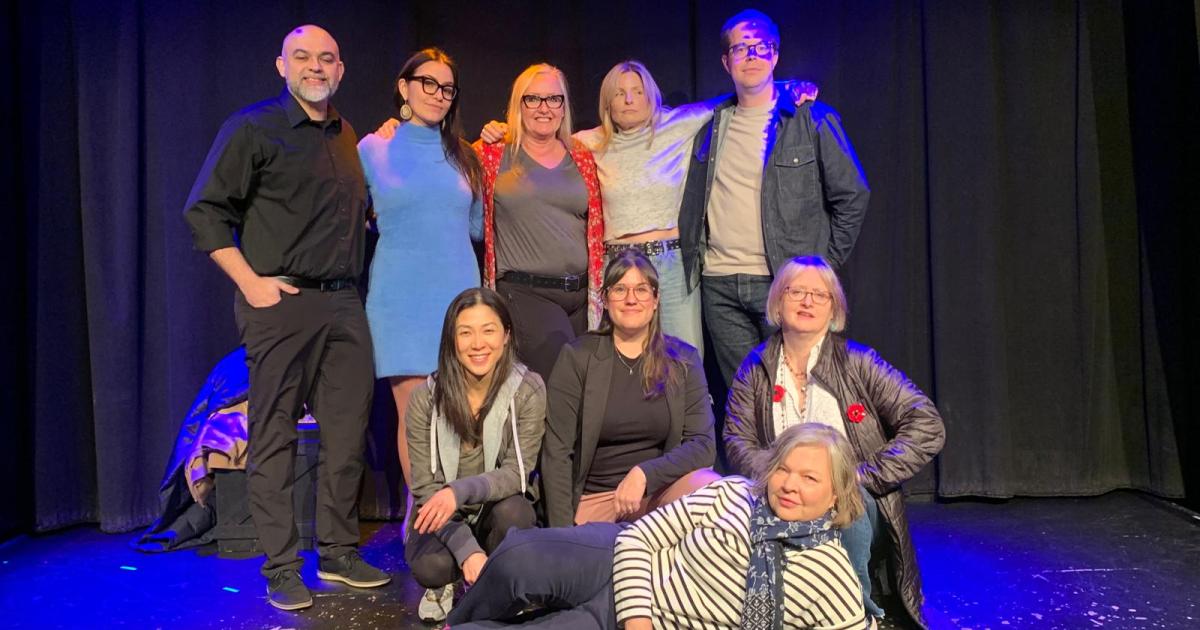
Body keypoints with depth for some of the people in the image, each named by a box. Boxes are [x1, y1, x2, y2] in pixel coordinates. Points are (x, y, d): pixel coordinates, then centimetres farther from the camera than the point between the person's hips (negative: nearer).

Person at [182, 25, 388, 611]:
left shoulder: (346, 136, 17)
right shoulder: (254, 127, -1)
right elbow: (204, 210, -5)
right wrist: (250, 281, -11)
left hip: (343, 304, 6)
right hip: (280, 302, -6)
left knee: (348, 431, 8)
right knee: (275, 437, 1)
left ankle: (340, 554, 22)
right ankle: (281, 571, 12)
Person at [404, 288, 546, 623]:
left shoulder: (528, 389, -15)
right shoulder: (426, 396, -13)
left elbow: (515, 473, -17)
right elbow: (425, 487, -14)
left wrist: (461, 491, -37)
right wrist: (468, 549, -27)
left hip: (498, 511, 0)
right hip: (443, 519, 0)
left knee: (514, 513, -33)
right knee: (430, 566, -31)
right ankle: (446, 587, 8)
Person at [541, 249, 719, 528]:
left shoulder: (683, 360, 4)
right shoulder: (576, 357, -1)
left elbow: (703, 444, -4)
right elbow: (557, 453, -4)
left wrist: (644, 474, -20)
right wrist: (563, 532, -11)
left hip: (658, 491, 2)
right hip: (592, 498, -2)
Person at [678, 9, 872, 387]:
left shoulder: (812, 120, 2)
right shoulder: (711, 125, 13)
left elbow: (852, 197, 4)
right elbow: (692, 202, 20)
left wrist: (823, 264, -1)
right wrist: (692, 260, 11)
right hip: (719, 285, 3)